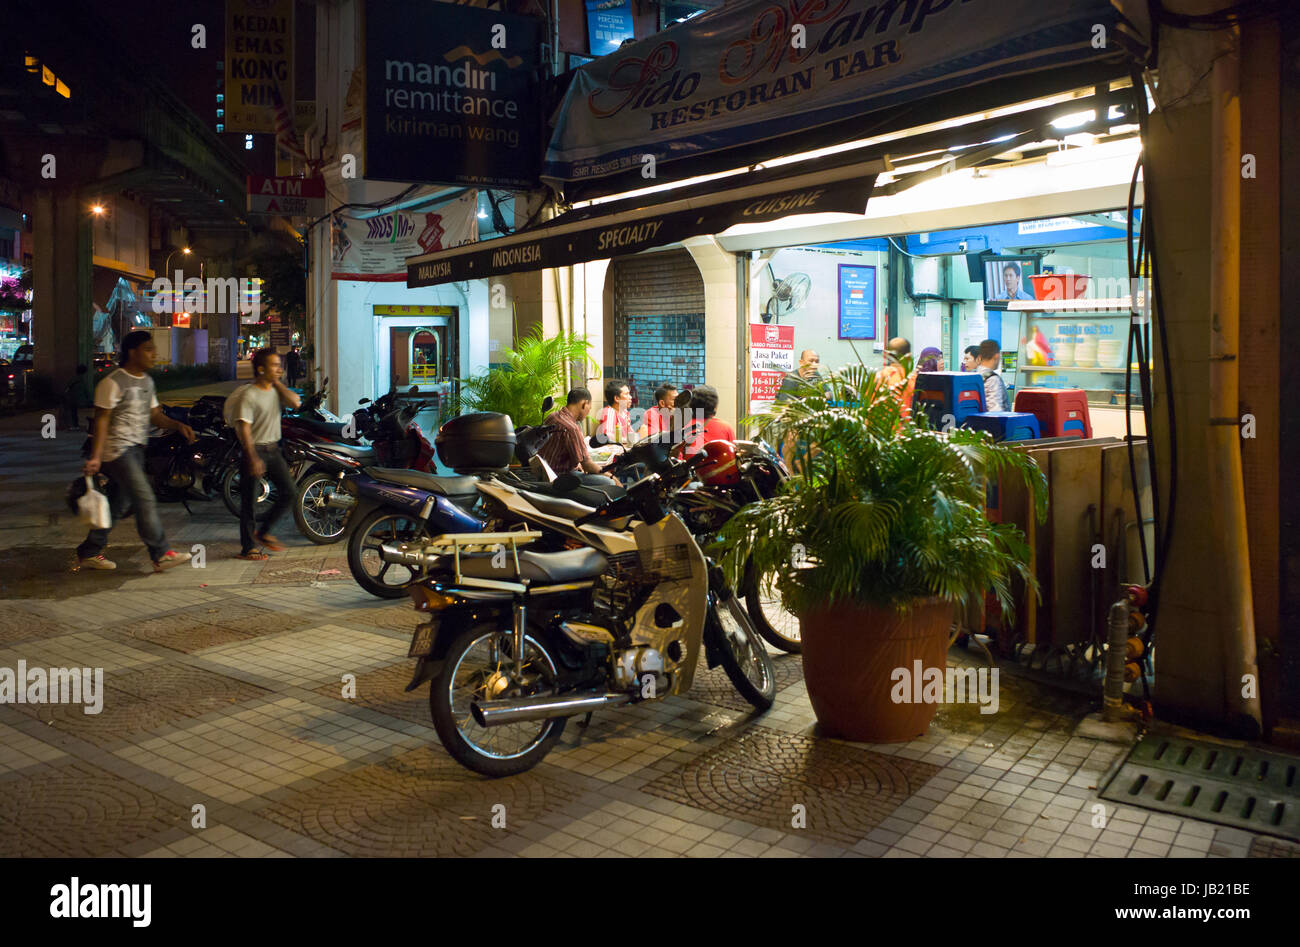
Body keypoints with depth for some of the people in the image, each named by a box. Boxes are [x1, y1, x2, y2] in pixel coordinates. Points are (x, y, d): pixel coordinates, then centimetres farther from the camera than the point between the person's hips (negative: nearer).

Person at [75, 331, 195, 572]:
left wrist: (178, 425, -2)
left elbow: (154, 415, 18)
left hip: (136, 450, 9)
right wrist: (95, 457, -18)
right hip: (117, 450, -9)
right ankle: (161, 555, -8)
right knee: (145, 499, -12)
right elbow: (102, 420, -13)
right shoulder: (113, 383, -11)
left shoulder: (147, 381, 15)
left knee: (114, 503, 12)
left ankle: (89, 554, 23)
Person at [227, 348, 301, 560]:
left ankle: (263, 532, 19)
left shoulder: (277, 390, 9)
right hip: (254, 449, -7)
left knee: (290, 492, 4)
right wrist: (253, 459, -23)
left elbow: (295, 403, -9)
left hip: (273, 448, 7)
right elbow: (244, 428, -17)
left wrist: (277, 382, -7)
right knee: (248, 499, 1)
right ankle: (247, 547, 10)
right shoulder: (249, 395, -13)